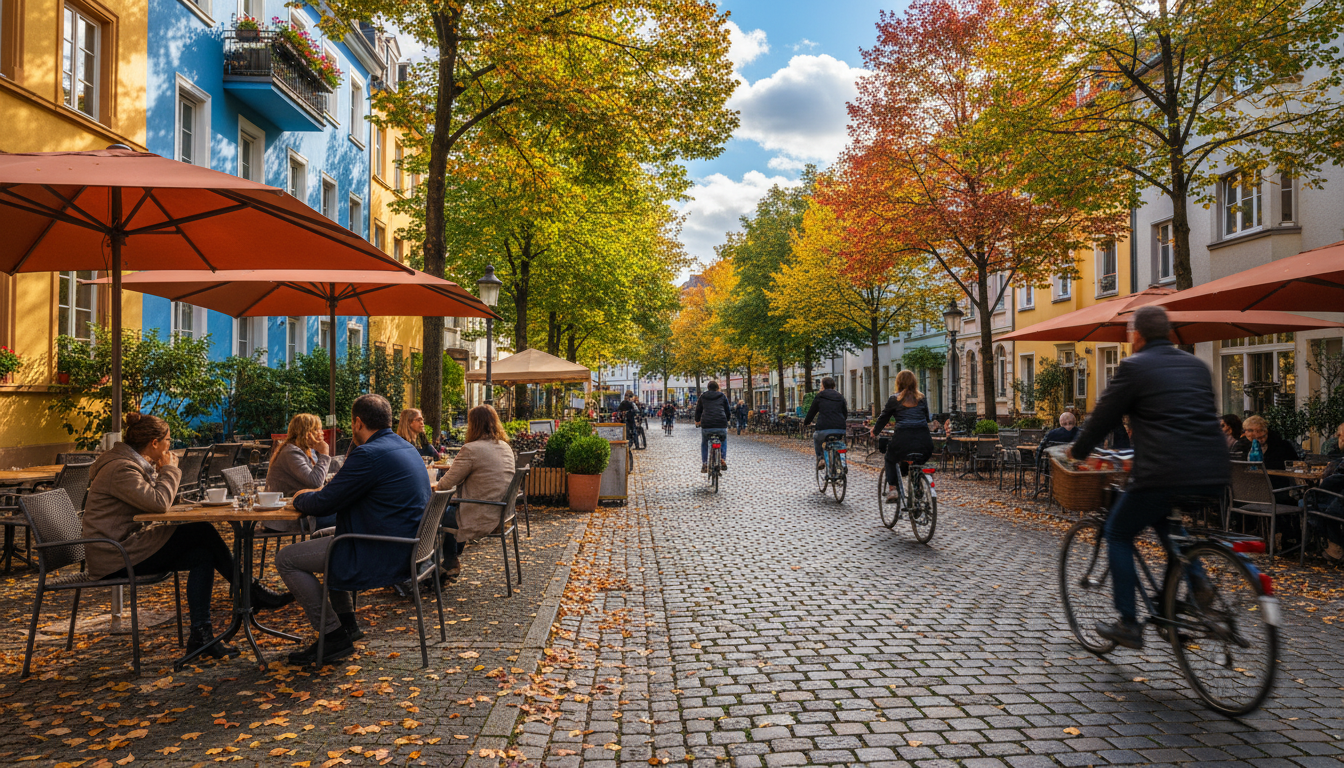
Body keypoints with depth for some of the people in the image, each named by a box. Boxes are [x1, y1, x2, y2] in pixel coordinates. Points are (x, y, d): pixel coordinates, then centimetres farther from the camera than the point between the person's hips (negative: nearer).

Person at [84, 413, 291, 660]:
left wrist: (161, 471, 3)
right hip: (113, 559, -10)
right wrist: (170, 469, -13)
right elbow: (159, 503, -27)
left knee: (202, 556, -6)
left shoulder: (137, 464, 14)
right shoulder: (121, 469, -19)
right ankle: (252, 592, -5)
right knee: (201, 532, -16)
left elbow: (156, 501, 18)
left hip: (128, 545, 10)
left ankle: (201, 636, -5)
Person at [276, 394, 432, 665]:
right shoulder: (405, 447, 10)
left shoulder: (368, 454, -21)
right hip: (404, 548, 10)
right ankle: (346, 622, 30)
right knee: (320, 539, 30)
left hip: (381, 556, -10)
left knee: (286, 559, 0)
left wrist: (300, 498, 5)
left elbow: (322, 504, -15)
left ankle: (335, 637, 3)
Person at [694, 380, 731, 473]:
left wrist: (697, 421, 42)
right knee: (723, 441, 31)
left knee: (704, 444, 26)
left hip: (706, 426, 0)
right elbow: (728, 411, 21)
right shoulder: (722, 397, 15)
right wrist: (727, 419, 42)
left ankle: (704, 464, 18)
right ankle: (723, 460, 17)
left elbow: (698, 411, 23)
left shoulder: (702, 397, 15)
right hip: (721, 425, 0)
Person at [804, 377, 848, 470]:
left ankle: (820, 458, 14)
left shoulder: (819, 396, 6)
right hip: (840, 430, 3)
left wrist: (806, 423, 29)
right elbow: (845, 414, 24)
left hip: (824, 429, -3)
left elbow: (811, 412, 11)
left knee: (816, 437, 30)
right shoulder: (840, 397, 17)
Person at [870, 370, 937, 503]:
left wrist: (874, 432, 30)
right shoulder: (922, 398, 15)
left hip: (903, 438, -2)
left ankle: (892, 489, 9)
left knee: (890, 459, 23)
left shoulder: (894, 399, 6)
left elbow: (883, 418, 13)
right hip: (924, 440, 3)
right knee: (918, 463, 29)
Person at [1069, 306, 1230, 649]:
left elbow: (1104, 417, 3)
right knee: (1163, 517, 35)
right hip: (1215, 475, 7)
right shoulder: (1196, 365, 18)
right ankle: (1193, 577, 13)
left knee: (1118, 534, 12)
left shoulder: (1134, 367, 0)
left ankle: (1128, 626, 12)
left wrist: (1078, 450, 20)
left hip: (1165, 472, -7)